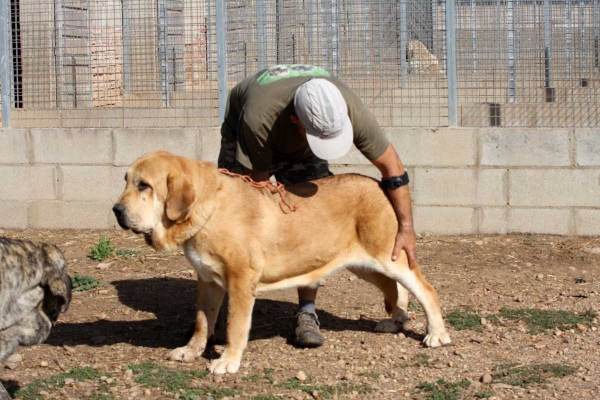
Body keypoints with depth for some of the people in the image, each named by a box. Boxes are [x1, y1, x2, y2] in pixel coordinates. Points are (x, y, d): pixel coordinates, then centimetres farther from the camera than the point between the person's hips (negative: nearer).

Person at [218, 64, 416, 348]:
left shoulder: (349, 109, -37)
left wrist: (406, 227, -23)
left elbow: (391, 166, -24)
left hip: (303, 153, 2)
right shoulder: (259, 119, -46)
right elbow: (257, 184, -31)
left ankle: (307, 313, -7)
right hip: (243, 140, -2)